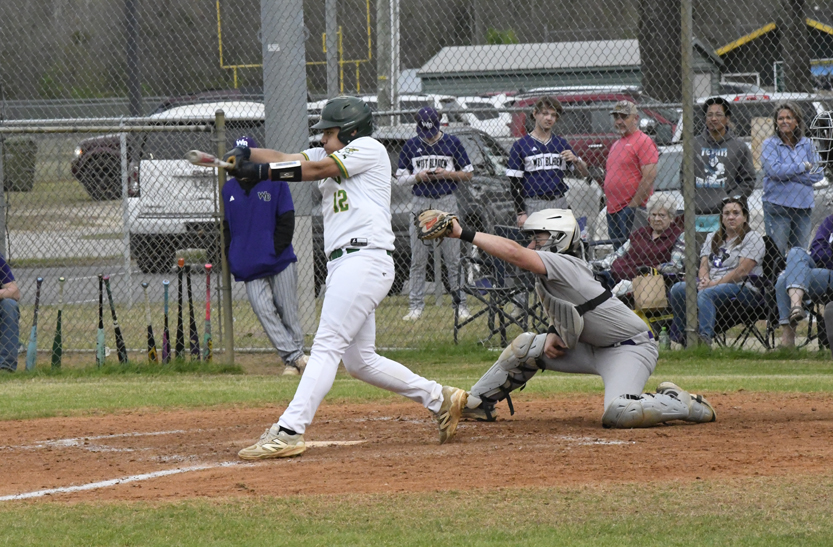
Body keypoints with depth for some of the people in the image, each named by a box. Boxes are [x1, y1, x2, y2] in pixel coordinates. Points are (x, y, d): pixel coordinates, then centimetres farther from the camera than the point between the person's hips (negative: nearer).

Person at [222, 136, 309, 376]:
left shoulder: (275, 183, 2)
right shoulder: (229, 189, 13)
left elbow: (286, 221, 1)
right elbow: (227, 226, 17)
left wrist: (275, 250, -8)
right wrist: (231, 258, 5)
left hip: (280, 261, -2)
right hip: (250, 266, 2)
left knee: (288, 312, 0)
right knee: (264, 311, -13)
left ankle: (297, 354, 11)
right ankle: (293, 358, -16)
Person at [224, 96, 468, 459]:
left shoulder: (368, 149, -1)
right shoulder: (327, 156, 24)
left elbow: (315, 169, -11)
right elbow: (286, 160, 12)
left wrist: (259, 171, -14)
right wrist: (246, 155, -7)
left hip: (365, 261, -10)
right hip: (343, 265, 10)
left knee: (327, 346, -16)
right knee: (359, 360, 13)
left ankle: (288, 432, -23)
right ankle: (440, 399, 21)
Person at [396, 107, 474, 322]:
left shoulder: (452, 143, 4)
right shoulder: (411, 145, 8)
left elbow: (468, 174, 7)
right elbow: (400, 177, 11)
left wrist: (447, 174, -9)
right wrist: (418, 177, -8)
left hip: (446, 202, -1)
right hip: (420, 205, 1)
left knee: (453, 259, -2)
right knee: (418, 259, 1)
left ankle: (460, 304, 1)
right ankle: (416, 306, 5)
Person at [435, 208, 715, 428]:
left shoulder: (563, 265, -26)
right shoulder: (551, 272, 3)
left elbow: (512, 252, -38)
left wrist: (464, 234, -36)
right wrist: (554, 334, -3)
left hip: (629, 349, -10)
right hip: (594, 348, 10)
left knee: (618, 414, -32)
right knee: (526, 346, 2)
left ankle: (683, 404, -8)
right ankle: (477, 403, 18)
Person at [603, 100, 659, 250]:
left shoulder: (643, 141, -7)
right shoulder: (616, 145, 22)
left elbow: (649, 177, -15)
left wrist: (633, 206, -18)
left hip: (633, 209, -9)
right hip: (613, 210, 9)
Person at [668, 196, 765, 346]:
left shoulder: (752, 238, 2)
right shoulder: (712, 238, 23)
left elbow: (742, 271, -10)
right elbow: (704, 265, 13)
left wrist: (715, 283, -15)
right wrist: (704, 280, -11)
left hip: (742, 288, -6)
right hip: (711, 284, 6)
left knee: (705, 294, -37)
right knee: (678, 289, -19)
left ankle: (704, 336, -56)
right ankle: (679, 335, -20)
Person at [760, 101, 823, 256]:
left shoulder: (807, 144, 10)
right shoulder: (769, 144, 1)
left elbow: (817, 175, 3)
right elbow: (774, 170, -14)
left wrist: (788, 175, -9)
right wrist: (803, 167, -5)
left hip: (803, 207, 3)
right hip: (777, 205, -3)